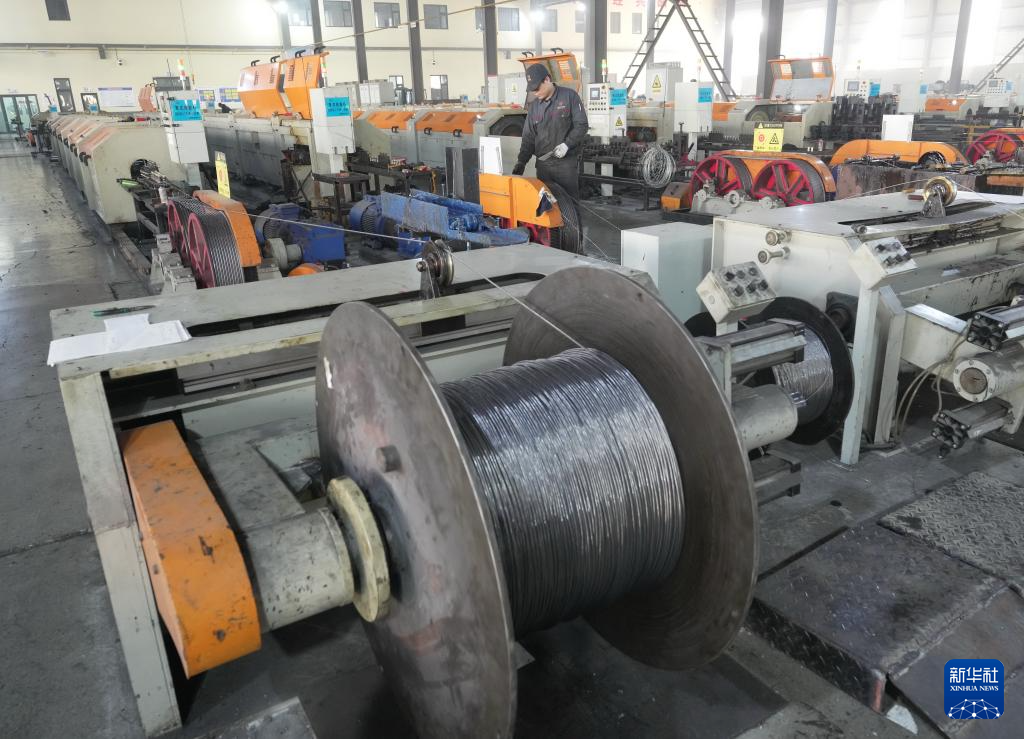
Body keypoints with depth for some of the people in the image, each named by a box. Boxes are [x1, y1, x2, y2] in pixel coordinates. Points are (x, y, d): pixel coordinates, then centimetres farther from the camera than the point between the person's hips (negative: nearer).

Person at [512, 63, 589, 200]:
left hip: (566, 162, -4)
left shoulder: (569, 96, -4)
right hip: (542, 163, 4)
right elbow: (529, 136, 12)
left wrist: (567, 144, -17)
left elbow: (582, 124, -5)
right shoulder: (533, 106, 10)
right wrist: (522, 161, 3)